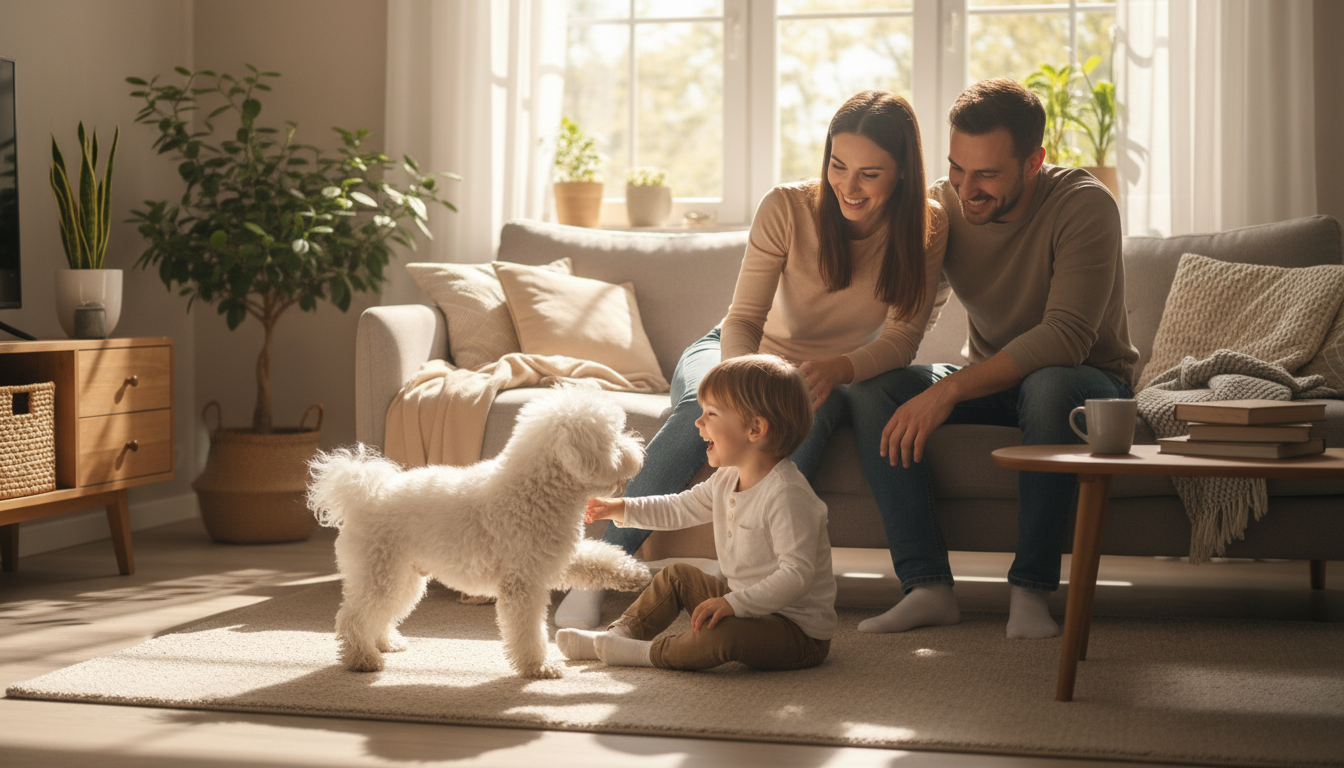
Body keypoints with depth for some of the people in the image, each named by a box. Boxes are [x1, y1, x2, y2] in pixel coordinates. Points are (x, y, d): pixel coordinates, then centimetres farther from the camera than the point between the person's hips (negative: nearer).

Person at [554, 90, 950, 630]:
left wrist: (837, 369, -42)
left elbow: (901, 340, -19)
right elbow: (743, 318, -20)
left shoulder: (926, 230, -14)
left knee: (806, 415, -37)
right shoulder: (787, 207, -18)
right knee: (703, 405, -35)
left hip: (826, 381, 1)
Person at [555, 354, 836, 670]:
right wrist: (622, 509, 12)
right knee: (676, 576, 21)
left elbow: (797, 574, -32)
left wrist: (735, 603, -38)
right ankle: (620, 633, 22)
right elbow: (680, 508, 20)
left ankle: (648, 654, -13)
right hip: (750, 602, 10)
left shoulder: (787, 496, -27)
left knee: (720, 633, -35)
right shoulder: (728, 479, 5)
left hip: (801, 631, -10)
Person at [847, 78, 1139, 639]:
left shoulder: (1084, 205, -22)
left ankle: (1031, 591, -29)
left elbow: (1066, 336, -32)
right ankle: (928, 587, -24)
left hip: (1090, 382, -4)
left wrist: (950, 389, -37)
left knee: (1049, 386, -41)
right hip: (991, 381, 5)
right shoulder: (942, 205, -7)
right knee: (870, 389, -20)